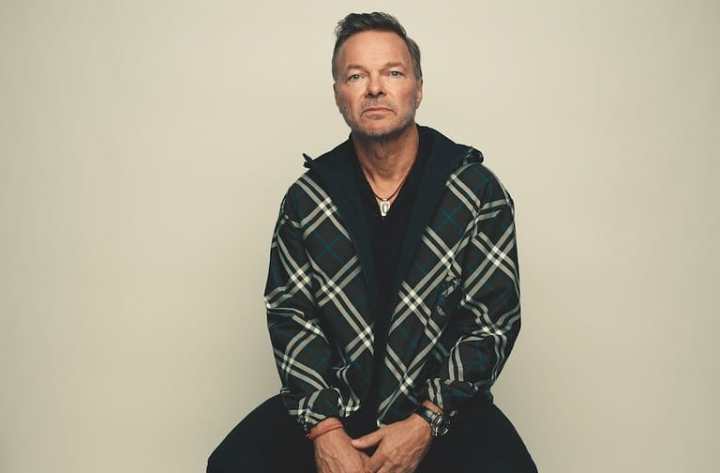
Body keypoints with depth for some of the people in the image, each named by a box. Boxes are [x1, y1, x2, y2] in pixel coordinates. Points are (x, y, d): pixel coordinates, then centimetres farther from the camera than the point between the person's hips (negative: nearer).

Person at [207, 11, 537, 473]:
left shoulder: (478, 191, -3)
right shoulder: (306, 198, 2)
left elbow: (494, 320, -5)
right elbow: (290, 313, -2)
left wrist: (426, 424, -14)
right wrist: (325, 430, -15)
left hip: (443, 405, -1)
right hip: (330, 403, 2)